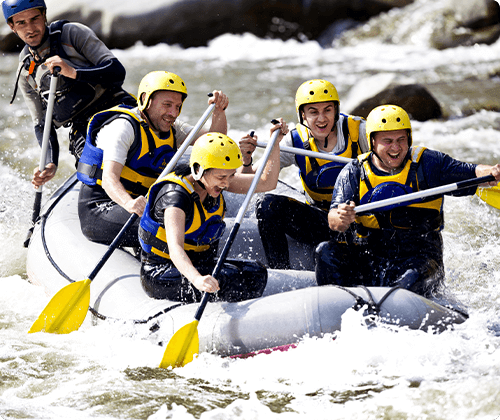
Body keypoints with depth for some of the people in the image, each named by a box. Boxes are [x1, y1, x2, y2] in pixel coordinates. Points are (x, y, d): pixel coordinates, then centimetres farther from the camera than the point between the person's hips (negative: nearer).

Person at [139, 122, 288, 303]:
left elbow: (267, 183, 7)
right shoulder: (175, 195, -26)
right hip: (160, 274, -8)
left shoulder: (214, 180, -2)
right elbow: (175, 247, -40)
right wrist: (196, 279, -58)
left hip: (200, 265, 8)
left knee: (256, 272, -12)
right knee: (227, 279, -30)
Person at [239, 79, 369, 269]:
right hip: (320, 222, 3)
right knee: (268, 205, -18)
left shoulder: (357, 131, -12)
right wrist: (246, 159, -31)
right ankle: (280, 272, -9)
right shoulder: (296, 142, -6)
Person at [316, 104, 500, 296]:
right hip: (365, 262, 2)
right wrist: (340, 219, -34)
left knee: (411, 281, -34)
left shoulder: (427, 164, 3)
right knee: (326, 252, -21)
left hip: (418, 258, -2)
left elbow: (471, 173, -6)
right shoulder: (353, 173, 3)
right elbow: (334, 223, -8)